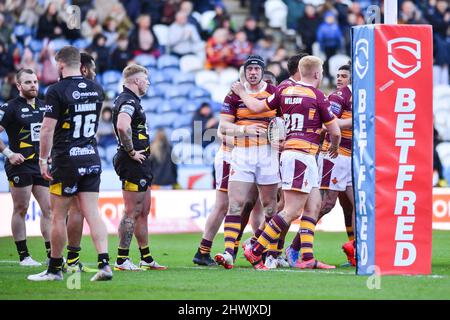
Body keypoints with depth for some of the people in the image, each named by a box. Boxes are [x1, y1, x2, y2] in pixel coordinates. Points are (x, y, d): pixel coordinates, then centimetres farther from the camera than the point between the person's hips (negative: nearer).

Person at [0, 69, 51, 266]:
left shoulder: (43, 106, 13)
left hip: (41, 165, 6)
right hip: (20, 165, -6)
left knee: (49, 208, 3)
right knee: (20, 209, -1)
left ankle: (52, 255, 6)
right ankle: (23, 256, 3)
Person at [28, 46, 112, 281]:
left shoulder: (57, 90, -12)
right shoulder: (96, 89, 7)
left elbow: (47, 129, -14)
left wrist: (43, 159, -6)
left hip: (66, 160, -5)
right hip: (91, 159, 5)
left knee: (58, 217, 5)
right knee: (92, 213, 2)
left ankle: (55, 269, 13)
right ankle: (104, 264, -11)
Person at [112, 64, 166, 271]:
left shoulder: (130, 100, 18)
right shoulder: (128, 101, -15)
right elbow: (122, 127, -34)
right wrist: (132, 152, -23)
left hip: (140, 164, 11)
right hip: (133, 163, -11)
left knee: (143, 212, 15)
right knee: (132, 212, -8)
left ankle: (146, 258, 21)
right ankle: (122, 260, -6)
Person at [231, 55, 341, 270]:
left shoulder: (285, 90, 9)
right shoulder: (318, 97, -6)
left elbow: (257, 107, 15)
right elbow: (335, 132, 0)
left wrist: (241, 93, 34)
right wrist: (334, 147, 22)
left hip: (289, 152, 8)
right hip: (302, 154, -8)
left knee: (314, 204, 11)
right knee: (292, 210, -9)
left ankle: (307, 258, 5)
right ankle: (255, 251, -11)